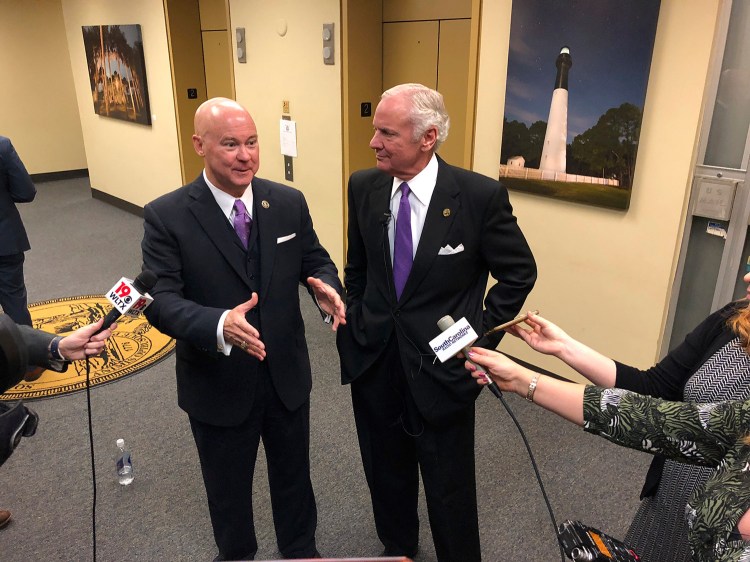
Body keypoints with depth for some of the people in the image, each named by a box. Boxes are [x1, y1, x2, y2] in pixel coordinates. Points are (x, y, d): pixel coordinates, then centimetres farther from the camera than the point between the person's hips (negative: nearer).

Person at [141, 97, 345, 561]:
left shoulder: (290, 202, -5)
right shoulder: (166, 216, -15)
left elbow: (315, 261, 3)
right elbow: (160, 299, -20)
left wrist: (327, 287, -22)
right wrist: (219, 325, -40)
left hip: (288, 375, 3)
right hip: (217, 384, -2)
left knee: (294, 475, 25)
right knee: (228, 488, 23)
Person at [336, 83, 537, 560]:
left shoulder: (481, 196, -16)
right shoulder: (364, 187, -3)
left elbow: (520, 273, -5)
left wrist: (482, 337, -8)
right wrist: (354, 324, 8)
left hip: (441, 367, -4)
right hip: (373, 360, 4)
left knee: (449, 487, 13)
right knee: (385, 471, 23)